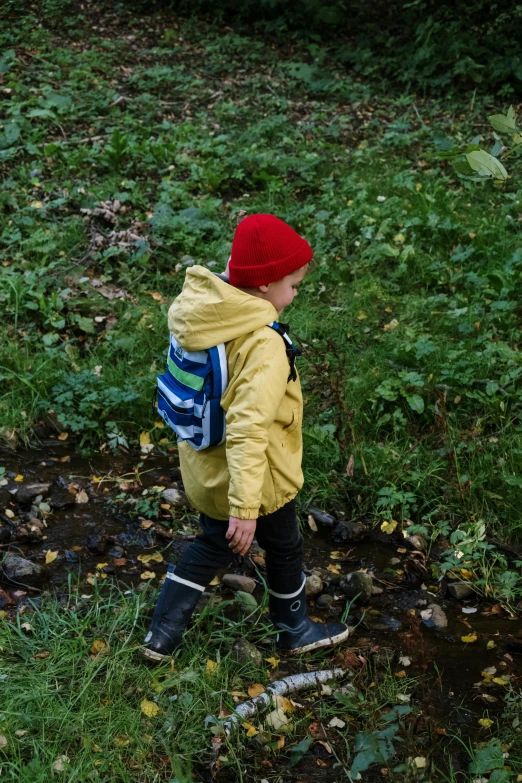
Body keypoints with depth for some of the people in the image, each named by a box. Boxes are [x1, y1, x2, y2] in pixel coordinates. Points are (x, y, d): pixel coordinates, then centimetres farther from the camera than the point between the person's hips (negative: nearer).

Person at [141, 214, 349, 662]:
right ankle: (295, 630, 44)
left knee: (212, 547, 28)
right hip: (256, 479, -7)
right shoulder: (264, 346, -32)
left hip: (206, 470, 7)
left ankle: (161, 636, 33)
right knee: (285, 550, 21)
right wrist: (245, 507, -35)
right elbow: (248, 429, -37)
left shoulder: (206, 316, -7)